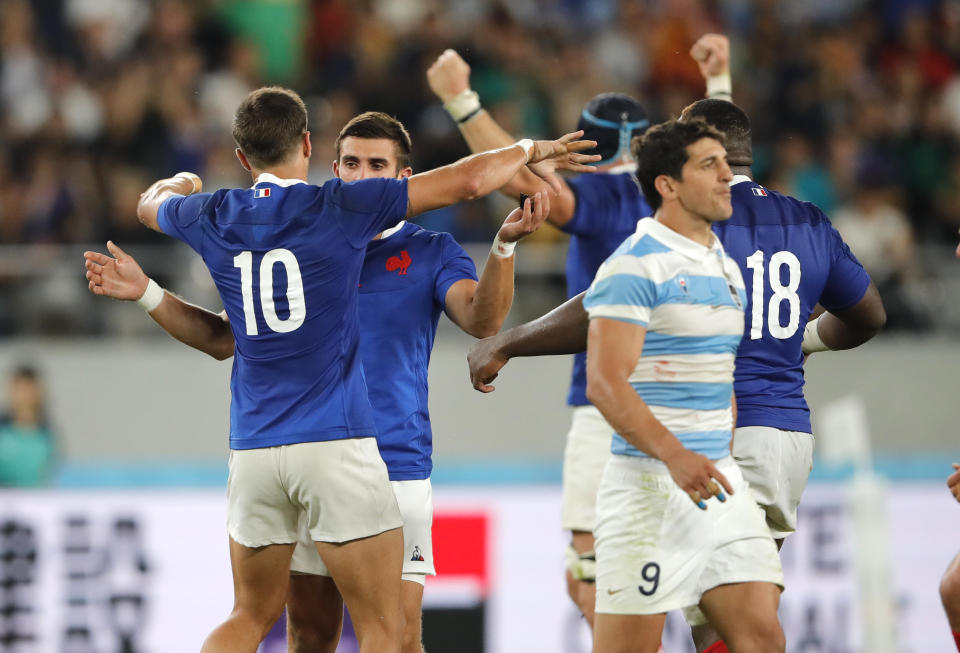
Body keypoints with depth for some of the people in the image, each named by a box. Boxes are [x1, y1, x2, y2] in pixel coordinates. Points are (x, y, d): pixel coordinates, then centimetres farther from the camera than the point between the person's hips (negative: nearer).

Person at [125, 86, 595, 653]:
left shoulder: (214, 217, 6)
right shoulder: (342, 207, -5)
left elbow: (150, 204, 30)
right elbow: (466, 181, -4)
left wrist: (180, 184, 53)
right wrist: (532, 151, 15)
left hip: (253, 449, 5)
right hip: (336, 443, -5)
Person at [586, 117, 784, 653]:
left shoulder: (727, 269, 16)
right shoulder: (634, 266, -10)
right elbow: (605, 383, -19)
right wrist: (676, 457, -30)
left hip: (719, 482, 8)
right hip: (650, 484, -8)